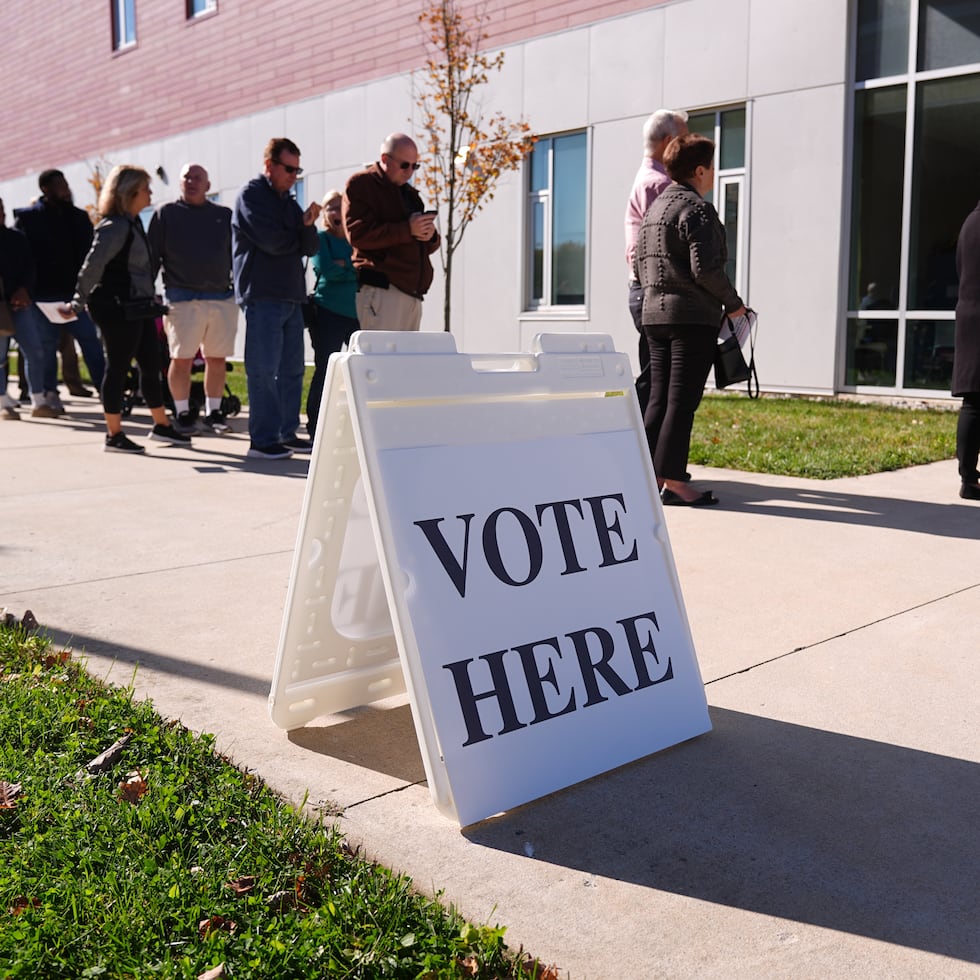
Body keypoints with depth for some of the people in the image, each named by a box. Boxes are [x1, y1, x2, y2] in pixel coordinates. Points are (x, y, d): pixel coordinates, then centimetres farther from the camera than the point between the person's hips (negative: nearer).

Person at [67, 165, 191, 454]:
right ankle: (114, 435, 7)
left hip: (138, 308, 9)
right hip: (119, 309, -9)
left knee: (151, 365, 14)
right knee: (118, 368, -1)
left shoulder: (133, 222, 14)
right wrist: (79, 302, -20)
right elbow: (94, 264, -21)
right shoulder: (115, 226, -16)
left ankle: (162, 425, 25)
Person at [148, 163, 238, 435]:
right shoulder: (165, 214, 6)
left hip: (223, 298, 3)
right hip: (183, 299, -3)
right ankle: (183, 413, 10)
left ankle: (213, 412, 17)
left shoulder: (224, 216, 13)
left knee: (217, 359, 6)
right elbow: (150, 256, 4)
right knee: (181, 359, -3)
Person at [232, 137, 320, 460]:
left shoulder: (288, 201, 20)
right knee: (264, 370, -7)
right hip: (263, 296, -8)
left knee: (292, 369, 9)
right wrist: (298, 237, 4)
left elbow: (310, 247, 9)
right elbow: (272, 241, -15)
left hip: (291, 296, 8)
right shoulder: (251, 195, -3)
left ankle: (288, 433, 17)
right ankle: (262, 440, -4)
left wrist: (307, 225, -12)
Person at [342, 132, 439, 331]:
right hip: (381, 290, -8)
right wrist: (407, 230, -17)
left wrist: (429, 235, 0)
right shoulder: (361, 184, 1)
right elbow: (358, 234, -14)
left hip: (412, 291, 8)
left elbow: (428, 247, 25)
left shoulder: (409, 193, 25)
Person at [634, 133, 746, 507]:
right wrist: (734, 303, -6)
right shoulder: (697, 210, -10)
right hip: (693, 317, -8)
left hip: (654, 314, 8)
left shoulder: (655, 207, 16)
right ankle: (673, 481, -3)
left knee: (659, 397, 11)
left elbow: (639, 265, 18)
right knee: (682, 401, -5)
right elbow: (706, 268, -18)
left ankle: (649, 474, 13)